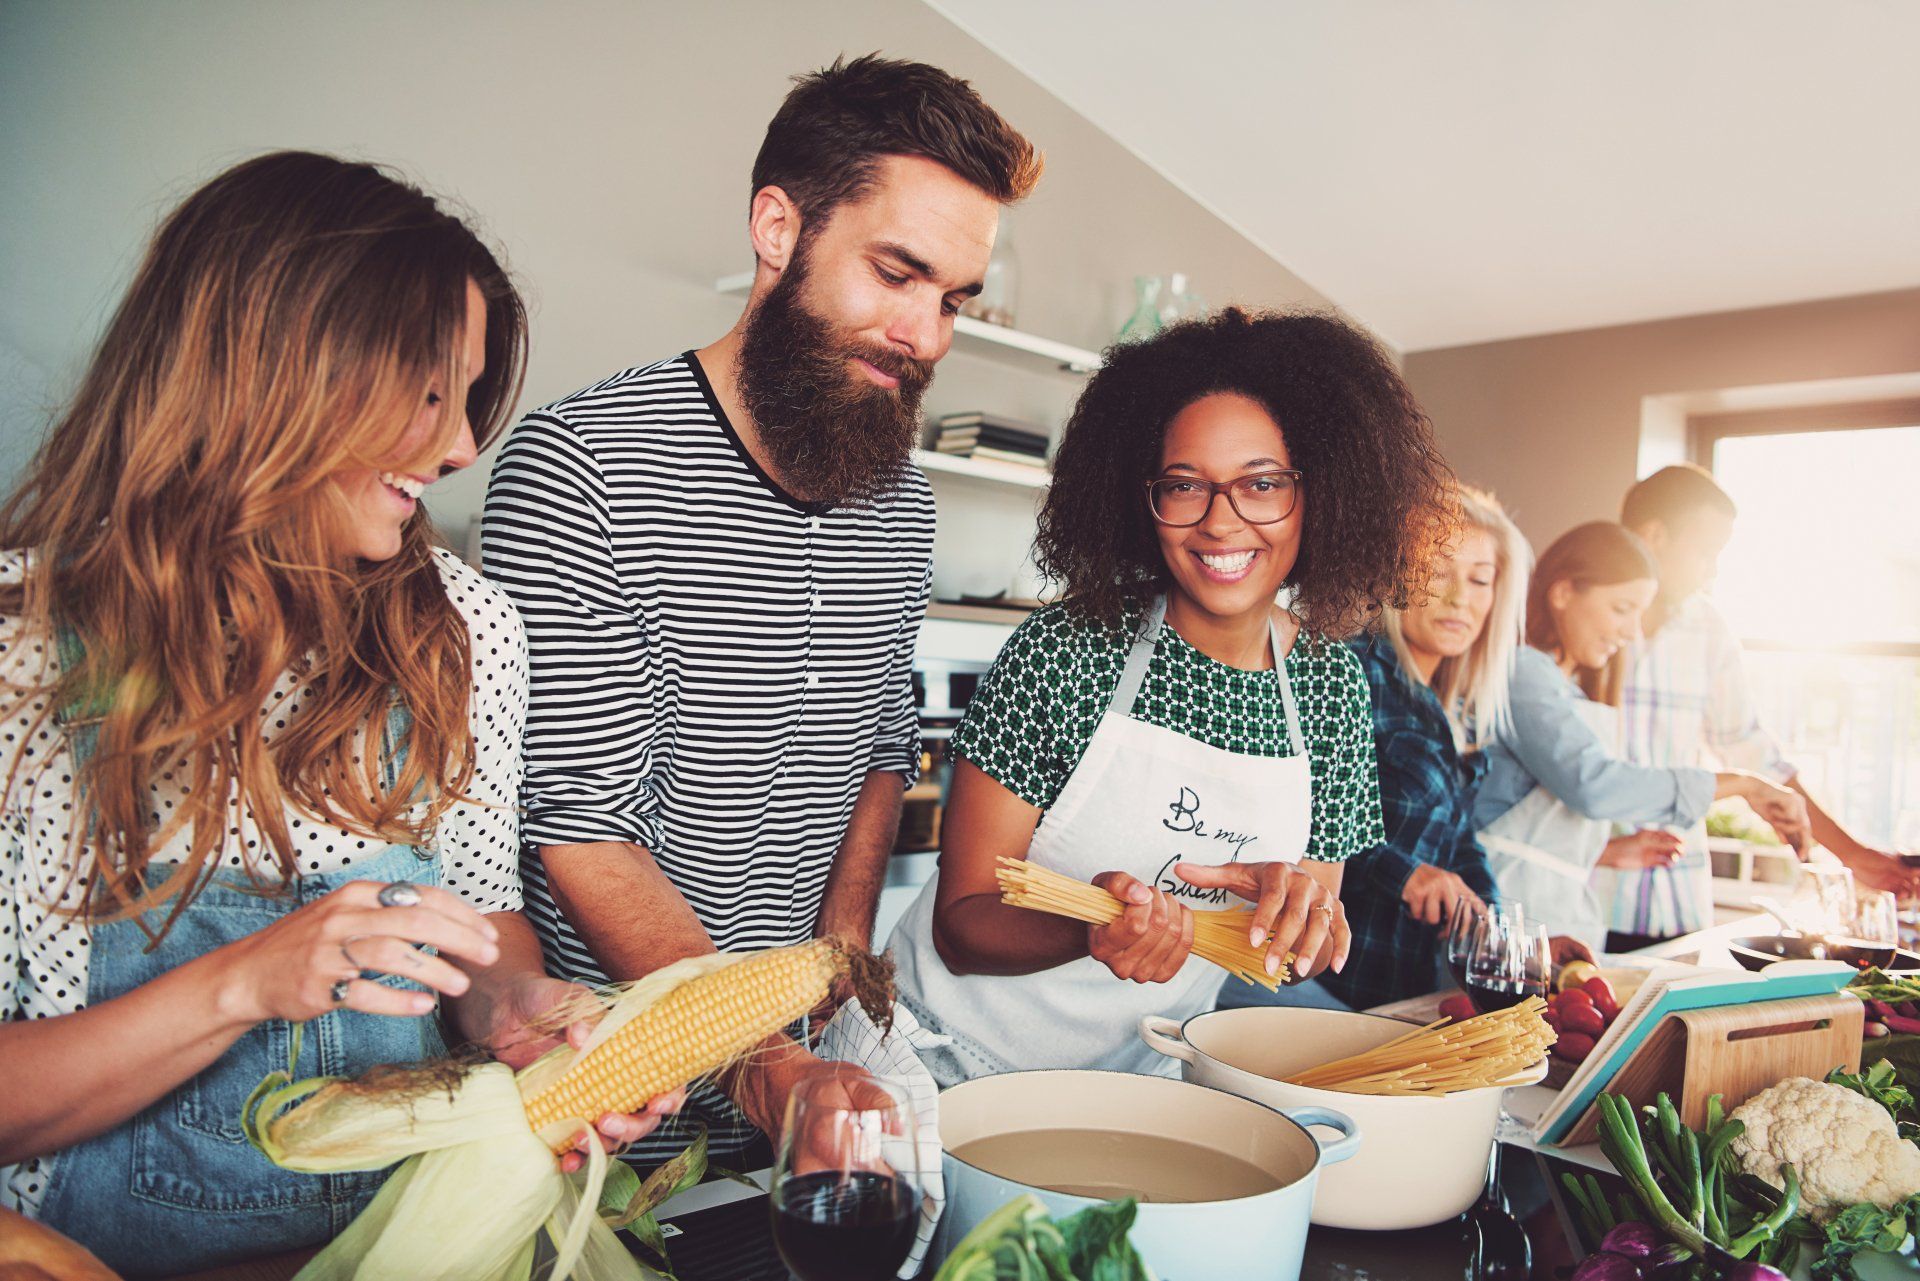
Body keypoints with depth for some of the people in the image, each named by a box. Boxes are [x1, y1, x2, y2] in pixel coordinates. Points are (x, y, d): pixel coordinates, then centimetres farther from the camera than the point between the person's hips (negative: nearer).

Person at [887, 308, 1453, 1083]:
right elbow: (960, 925, -11)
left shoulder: (1332, 683, -2)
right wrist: (1091, 926, -31)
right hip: (956, 1063, -4)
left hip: (1145, 1076, 5)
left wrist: (1303, 903, -17)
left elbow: (1313, 948, 6)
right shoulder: (1065, 649, -14)